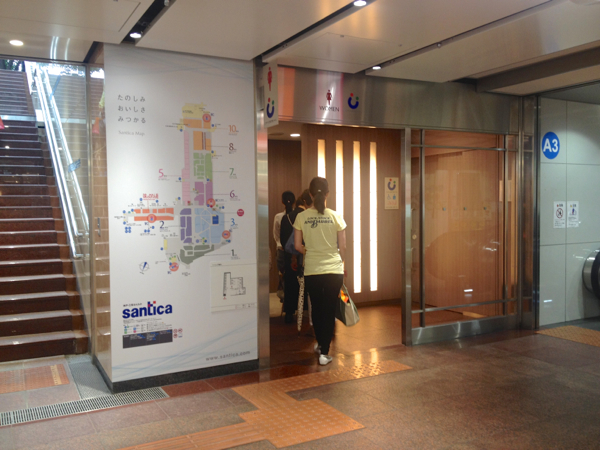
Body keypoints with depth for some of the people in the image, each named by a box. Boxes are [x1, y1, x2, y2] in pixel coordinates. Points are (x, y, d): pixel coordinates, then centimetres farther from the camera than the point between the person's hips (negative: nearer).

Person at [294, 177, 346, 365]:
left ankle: (320, 343, 37)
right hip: (334, 270, -1)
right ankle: (324, 352, 8)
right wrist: (341, 261, 17)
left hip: (311, 271, 1)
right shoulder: (335, 216, -6)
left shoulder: (302, 217, -5)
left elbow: (298, 245, -1)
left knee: (316, 308, 19)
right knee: (329, 310, 8)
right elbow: (342, 247, -2)